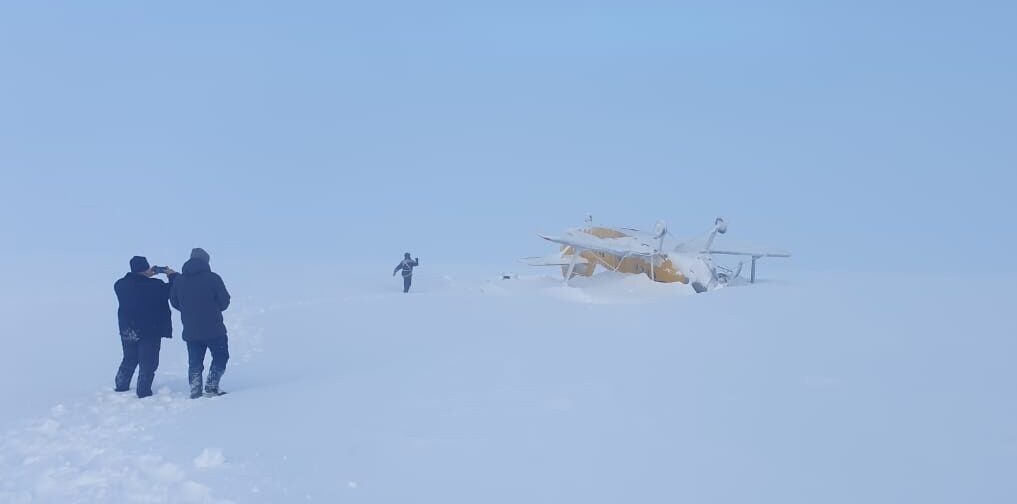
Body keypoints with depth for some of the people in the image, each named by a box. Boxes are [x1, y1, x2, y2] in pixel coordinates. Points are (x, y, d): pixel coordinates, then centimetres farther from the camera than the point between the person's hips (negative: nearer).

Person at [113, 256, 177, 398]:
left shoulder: (121, 285, -6)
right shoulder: (155, 285, -20)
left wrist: (145, 276, 12)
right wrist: (172, 275, 6)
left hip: (127, 332, 5)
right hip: (150, 332, -5)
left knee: (129, 360, 22)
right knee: (148, 364, 4)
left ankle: (120, 389, 31)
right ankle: (143, 393, 3)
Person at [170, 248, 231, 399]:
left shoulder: (179, 281, 2)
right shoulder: (213, 278, -11)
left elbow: (175, 303, 12)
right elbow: (224, 302, -7)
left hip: (190, 331, 4)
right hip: (214, 329, -4)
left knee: (194, 362, 13)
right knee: (220, 357, 11)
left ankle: (195, 391, 11)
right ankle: (211, 387, 2)